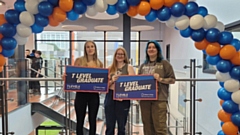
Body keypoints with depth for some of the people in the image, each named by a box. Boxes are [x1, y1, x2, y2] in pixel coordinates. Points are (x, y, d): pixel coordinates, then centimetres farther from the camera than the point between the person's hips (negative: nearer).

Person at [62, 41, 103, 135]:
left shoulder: (99, 63, 5)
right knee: (80, 120, 9)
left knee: (92, 120, 10)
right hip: (81, 94, -1)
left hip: (94, 95, 2)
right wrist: (65, 77, -18)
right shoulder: (79, 60, -1)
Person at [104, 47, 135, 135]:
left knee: (121, 125, 7)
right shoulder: (110, 68, 11)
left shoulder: (129, 67, 4)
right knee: (109, 125, 7)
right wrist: (112, 80, -11)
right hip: (110, 97, 3)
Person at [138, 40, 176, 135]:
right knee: (147, 127, 8)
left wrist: (160, 79, -14)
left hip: (159, 99, -4)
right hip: (145, 99, 4)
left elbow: (172, 79, 1)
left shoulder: (164, 63, 3)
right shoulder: (143, 65, 15)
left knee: (160, 127, -7)